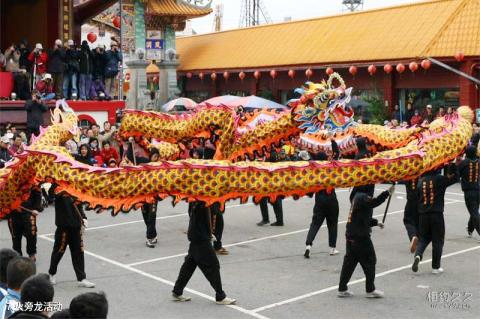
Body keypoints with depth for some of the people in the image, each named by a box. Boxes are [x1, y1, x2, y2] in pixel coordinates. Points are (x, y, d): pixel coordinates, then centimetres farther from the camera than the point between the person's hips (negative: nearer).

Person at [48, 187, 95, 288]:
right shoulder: (58, 186, -7)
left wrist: (83, 217, 6)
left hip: (76, 224, 5)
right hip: (64, 224, -5)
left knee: (78, 252, 5)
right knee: (59, 250, 8)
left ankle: (81, 279, 10)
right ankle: (51, 274, 31)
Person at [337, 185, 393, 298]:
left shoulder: (357, 197, 16)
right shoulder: (362, 197, -14)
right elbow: (373, 203, -34)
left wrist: (375, 222, 19)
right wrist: (387, 193, -37)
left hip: (351, 236, 9)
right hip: (360, 236, -9)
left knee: (349, 262, 11)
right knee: (369, 261, 3)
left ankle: (342, 289, 13)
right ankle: (370, 290, 10)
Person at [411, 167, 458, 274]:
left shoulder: (420, 181, 5)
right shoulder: (440, 179, -6)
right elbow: (454, 177, 3)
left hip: (423, 214, 4)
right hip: (437, 214, -4)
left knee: (424, 238, 18)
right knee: (437, 240, 8)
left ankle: (418, 255, -10)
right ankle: (435, 267, 13)